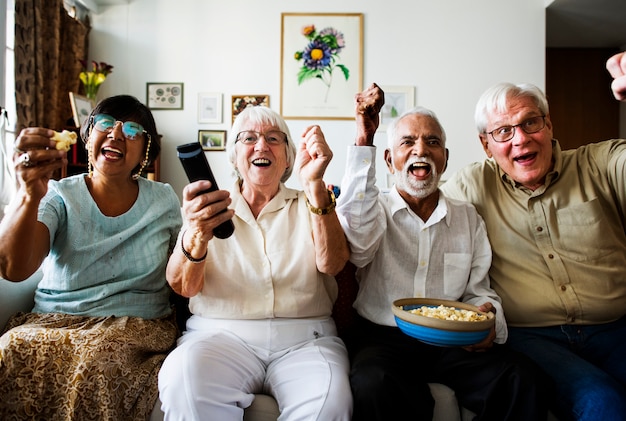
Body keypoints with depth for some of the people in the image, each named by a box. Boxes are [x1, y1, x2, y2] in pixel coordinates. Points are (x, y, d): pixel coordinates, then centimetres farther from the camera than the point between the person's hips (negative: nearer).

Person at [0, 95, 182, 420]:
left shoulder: (164, 201, 5)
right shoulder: (59, 197, 2)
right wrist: (29, 196, -32)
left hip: (137, 324, 0)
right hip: (51, 322, 1)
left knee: (97, 369, -32)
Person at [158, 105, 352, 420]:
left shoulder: (310, 206, 13)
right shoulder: (209, 208, 11)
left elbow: (332, 263, -7)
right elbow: (183, 287, -4)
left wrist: (315, 185, -21)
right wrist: (196, 235, -27)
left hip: (304, 338, 1)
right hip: (221, 334, 0)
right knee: (183, 381, -32)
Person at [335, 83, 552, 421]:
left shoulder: (468, 218, 16)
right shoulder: (375, 211, 4)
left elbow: (479, 290, 14)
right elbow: (356, 240, -21)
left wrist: (488, 320, -12)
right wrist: (363, 140, -22)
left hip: (453, 342, 3)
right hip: (383, 335, -2)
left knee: (524, 380, -24)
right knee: (372, 384, -34)